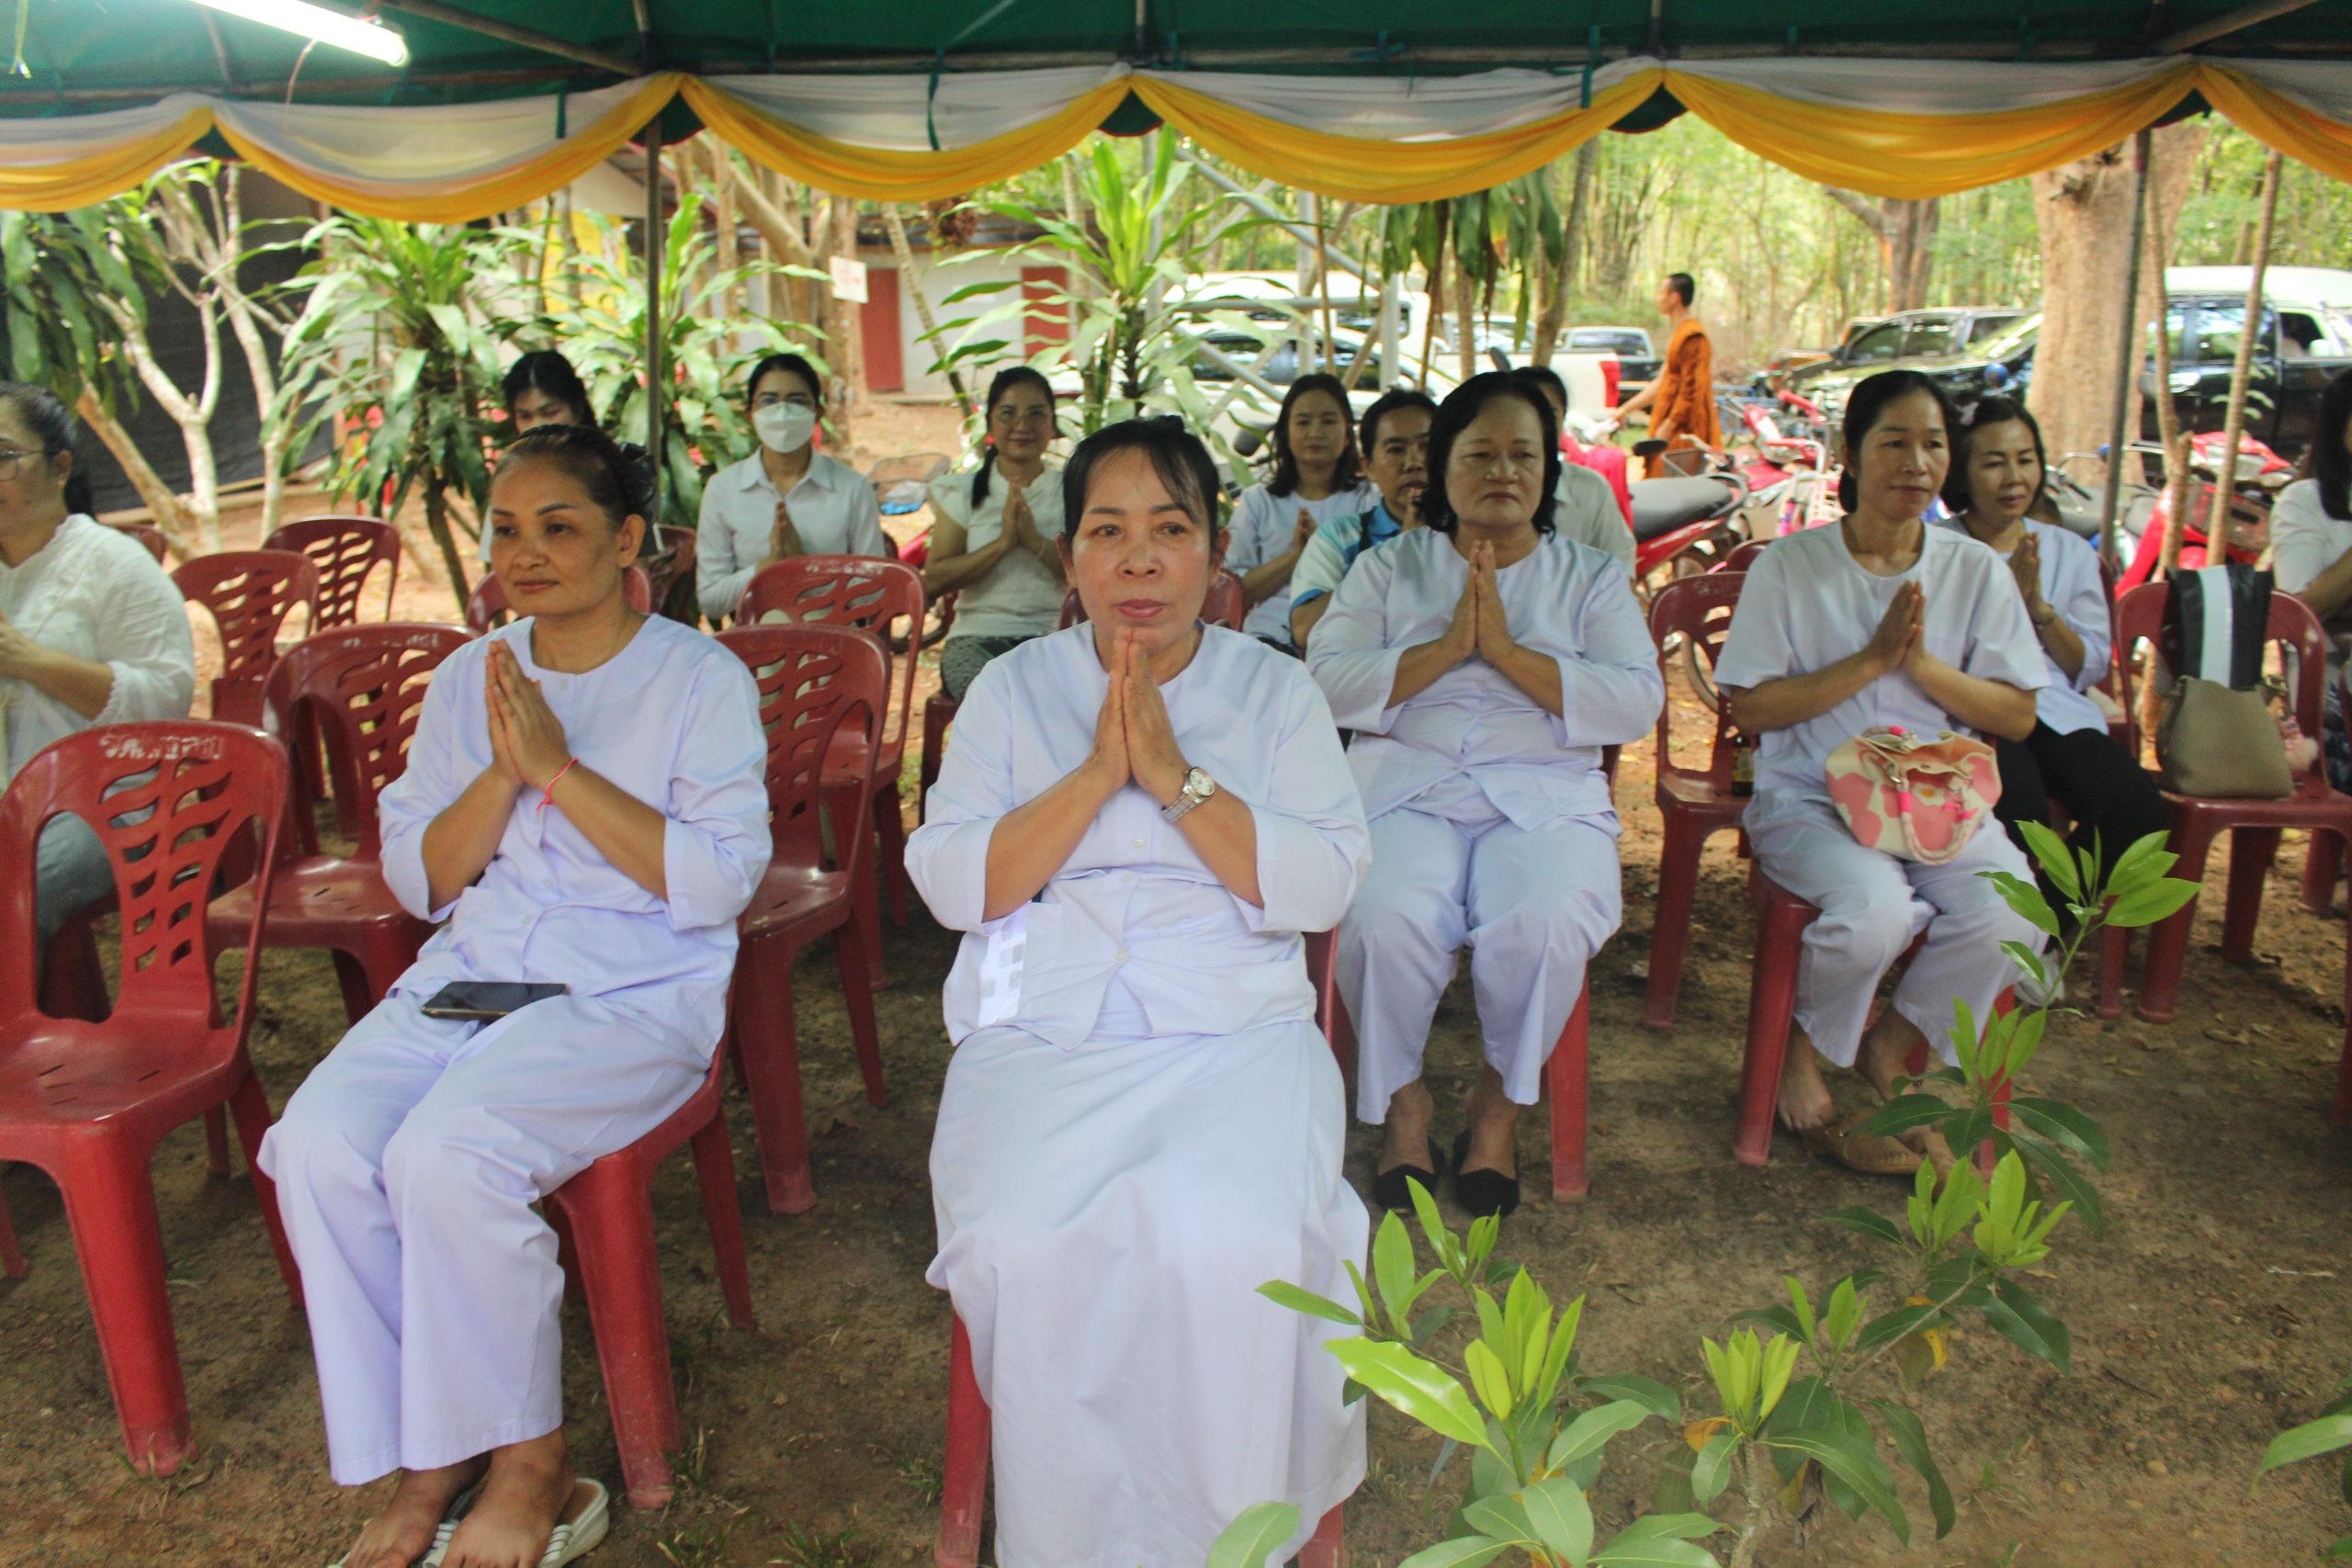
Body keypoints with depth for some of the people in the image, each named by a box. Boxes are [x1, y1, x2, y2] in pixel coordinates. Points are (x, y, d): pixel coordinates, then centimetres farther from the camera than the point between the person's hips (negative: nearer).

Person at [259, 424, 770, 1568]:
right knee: (319, 1143, -21)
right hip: (470, 975, 5)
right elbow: (420, 882, 10)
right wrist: (503, 772, -7)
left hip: (636, 991, -5)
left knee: (446, 1151, -28)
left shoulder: (702, 680, -2)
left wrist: (558, 765, -16)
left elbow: (716, 883, -14)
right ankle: (420, 1466, -4)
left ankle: (529, 1474, -7)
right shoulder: (466, 681, 13)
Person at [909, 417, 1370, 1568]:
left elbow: (1324, 886, -3)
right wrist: (1095, 772, -10)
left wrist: (1173, 774, -11)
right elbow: (951, 885, 0)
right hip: (1040, 1032, 1)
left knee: (1232, 1245, -28)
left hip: (1236, 1033, 0)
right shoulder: (1012, 688, 12)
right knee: (1028, 1245, -27)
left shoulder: (1277, 693, 10)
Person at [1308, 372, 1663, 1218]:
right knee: (1385, 919, -32)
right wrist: (1447, 648, -10)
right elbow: (1328, 681, 1)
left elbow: (1638, 704, 0)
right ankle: (1401, 1096, -3)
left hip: (1547, 795, 0)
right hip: (1406, 784, 0)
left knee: (1545, 925, -31)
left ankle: (1502, 1098, -1)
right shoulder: (1389, 566, 16)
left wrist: (1507, 649, -9)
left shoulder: (1592, 577, 16)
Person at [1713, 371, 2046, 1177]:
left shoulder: (1976, 570, 8)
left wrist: (1923, 664, -11)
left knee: (2010, 912, -26)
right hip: (1809, 798, -3)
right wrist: (1869, 661, -14)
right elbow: (1749, 708, -7)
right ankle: (1809, 1053, 1)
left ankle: (1889, 1050, 4)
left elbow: (2017, 717, 5)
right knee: (1877, 910, -33)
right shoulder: (1791, 565, 0)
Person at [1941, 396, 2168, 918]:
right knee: (2019, 813, -34)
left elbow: (2092, 667, 13)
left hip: (2057, 711, 4)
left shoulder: (2071, 552, 17)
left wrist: (2040, 608, -3)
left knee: (2140, 814, -22)